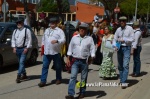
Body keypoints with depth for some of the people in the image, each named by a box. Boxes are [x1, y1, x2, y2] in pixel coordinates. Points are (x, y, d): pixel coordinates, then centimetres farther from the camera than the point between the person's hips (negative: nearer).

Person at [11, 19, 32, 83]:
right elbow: (13, 39, 15)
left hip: (23, 48, -6)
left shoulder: (27, 30, -4)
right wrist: (14, 47, 3)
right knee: (21, 62, 13)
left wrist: (27, 48, -13)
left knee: (21, 62, -13)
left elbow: (29, 40, -7)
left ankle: (18, 76, -17)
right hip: (17, 49, 6)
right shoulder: (15, 31, 13)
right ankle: (24, 74, 25)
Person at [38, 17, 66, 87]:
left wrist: (57, 41, -31)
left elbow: (63, 40, -14)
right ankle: (43, 81, -1)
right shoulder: (47, 30, 16)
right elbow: (43, 39, 26)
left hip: (56, 52, -4)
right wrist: (43, 45, 20)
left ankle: (58, 79, 25)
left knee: (58, 66, 8)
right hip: (46, 52, 4)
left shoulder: (59, 31, -2)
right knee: (45, 66, -1)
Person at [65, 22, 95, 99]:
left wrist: (91, 58, -11)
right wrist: (68, 59, 6)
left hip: (84, 61, -1)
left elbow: (92, 49, 1)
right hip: (75, 60, 1)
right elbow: (70, 48, 9)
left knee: (83, 78, 8)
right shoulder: (74, 38, 6)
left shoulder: (89, 39, 1)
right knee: (73, 77, -8)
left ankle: (82, 93, 23)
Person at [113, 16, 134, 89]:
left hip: (127, 48, -4)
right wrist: (115, 46, -9)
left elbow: (132, 39, -7)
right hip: (119, 48, 4)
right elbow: (115, 39, 8)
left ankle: (124, 82, -10)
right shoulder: (118, 29, 5)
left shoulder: (129, 28, -5)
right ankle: (121, 80, 28)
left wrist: (124, 40, -17)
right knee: (120, 65, 13)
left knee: (125, 65, -12)